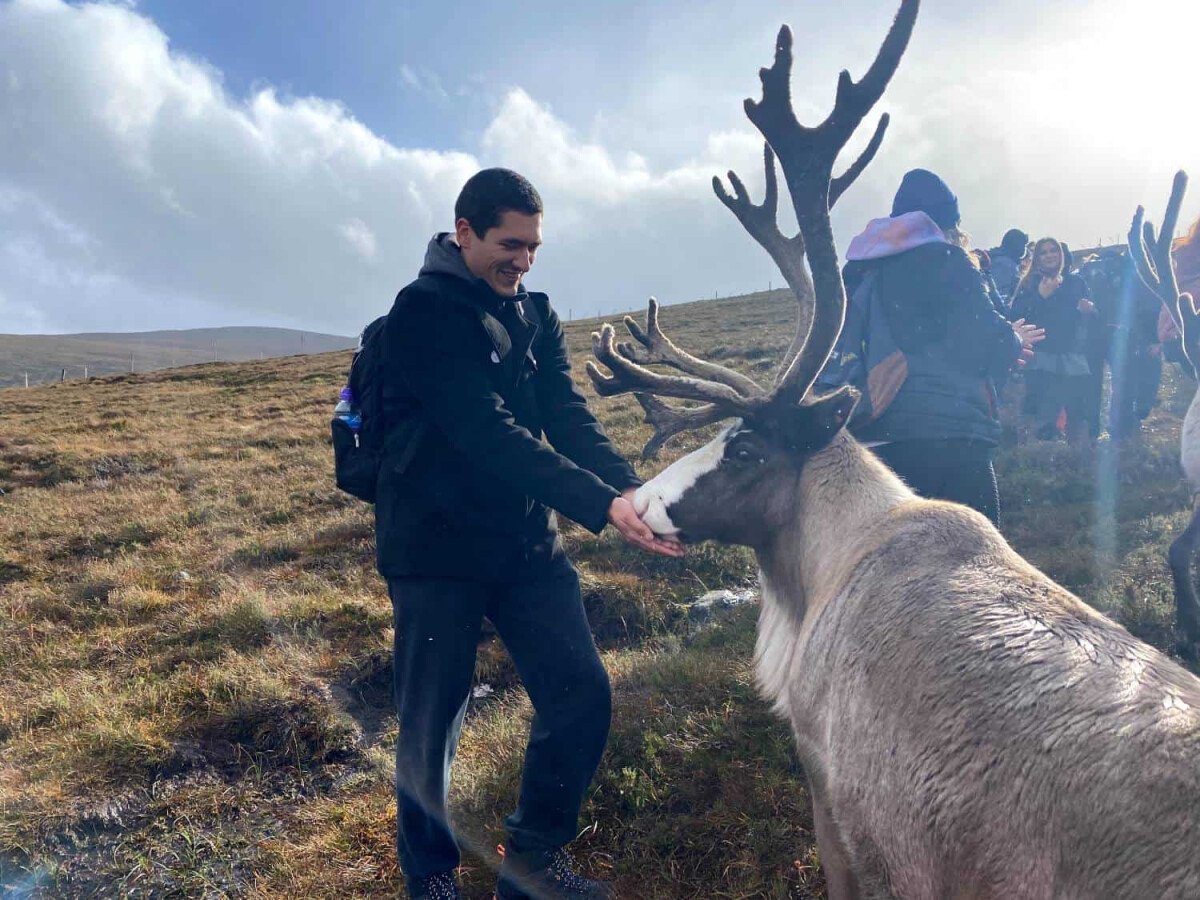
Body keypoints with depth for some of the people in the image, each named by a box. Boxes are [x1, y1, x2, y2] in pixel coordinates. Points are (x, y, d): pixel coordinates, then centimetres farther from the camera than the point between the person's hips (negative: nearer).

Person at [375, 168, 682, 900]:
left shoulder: (536, 314, 8)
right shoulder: (423, 312, -13)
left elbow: (568, 416, -4)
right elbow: (487, 432, -25)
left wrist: (630, 488, -22)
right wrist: (602, 505, -32)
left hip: (528, 542, 6)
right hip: (438, 550, -5)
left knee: (582, 696, 1)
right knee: (432, 726, 5)